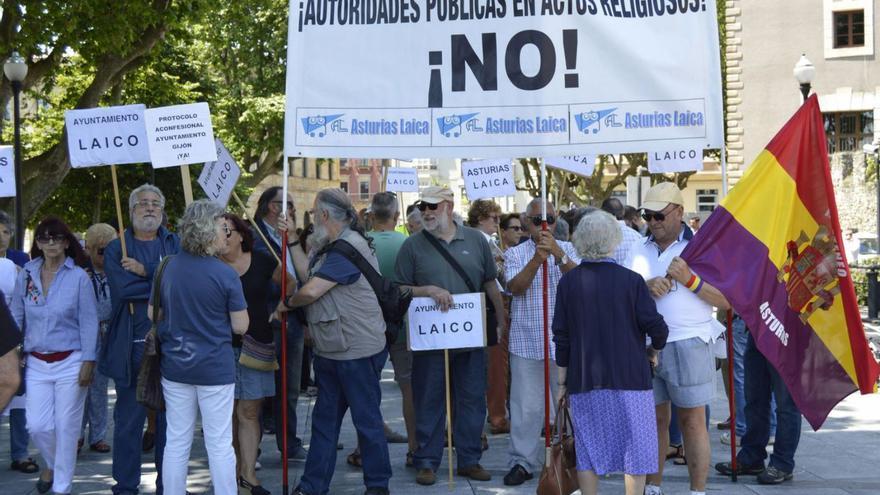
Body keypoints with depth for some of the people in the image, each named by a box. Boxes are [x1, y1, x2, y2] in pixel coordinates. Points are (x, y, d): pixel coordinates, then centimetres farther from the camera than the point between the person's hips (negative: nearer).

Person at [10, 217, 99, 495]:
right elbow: (16, 318, 10)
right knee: (37, 426, 1)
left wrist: (88, 362, -9)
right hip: (36, 364, 3)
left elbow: (89, 322, -5)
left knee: (66, 427, 3)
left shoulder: (78, 277, -6)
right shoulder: (26, 275, 3)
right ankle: (52, 464, 32)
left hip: (70, 362, -3)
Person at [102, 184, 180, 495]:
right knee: (128, 422, 5)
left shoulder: (176, 245, 10)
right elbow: (123, 288, -12)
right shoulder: (116, 249, 5)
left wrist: (147, 271, -14)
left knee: (169, 421, 7)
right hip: (132, 349, -1)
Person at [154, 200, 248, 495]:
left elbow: (153, 313, 10)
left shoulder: (168, 268, -1)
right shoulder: (225, 275, -14)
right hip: (215, 368, -4)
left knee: (176, 441, 12)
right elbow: (240, 326, -9)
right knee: (220, 445, 3)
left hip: (175, 366, 4)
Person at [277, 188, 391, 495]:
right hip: (330, 352, 10)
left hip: (357, 352, -10)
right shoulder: (332, 248, 14)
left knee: (367, 420, 2)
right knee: (324, 420, 14)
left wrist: (288, 303, -4)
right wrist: (293, 242, 12)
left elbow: (311, 291, -23)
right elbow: (308, 274, 13)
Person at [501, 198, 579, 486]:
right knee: (526, 405, 1)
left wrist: (558, 254, -27)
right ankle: (523, 461, 9)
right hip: (526, 341, 0)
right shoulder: (515, 253, 6)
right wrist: (537, 258, -23)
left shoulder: (567, 249, 7)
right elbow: (515, 287, -11)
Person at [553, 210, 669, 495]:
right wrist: (655, 349, 13)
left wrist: (562, 380, 11)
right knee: (635, 449, 7)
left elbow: (561, 335, 2)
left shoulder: (568, 282, -1)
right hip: (629, 376, -2)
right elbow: (655, 326, -8)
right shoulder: (631, 280, -7)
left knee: (588, 450, 9)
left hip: (584, 381, 2)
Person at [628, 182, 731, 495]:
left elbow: (726, 301, -5)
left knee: (693, 421, -1)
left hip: (689, 345, -4)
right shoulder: (642, 250, 13)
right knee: (654, 419, 9)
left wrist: (689, 279, -15)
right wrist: (646, 287, -10)